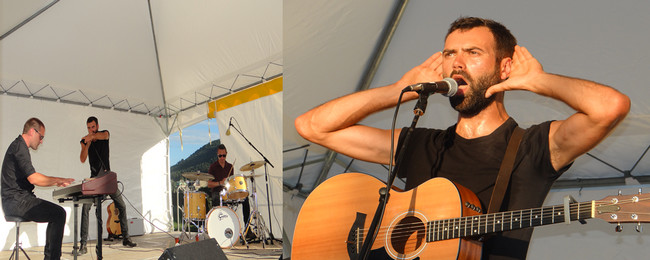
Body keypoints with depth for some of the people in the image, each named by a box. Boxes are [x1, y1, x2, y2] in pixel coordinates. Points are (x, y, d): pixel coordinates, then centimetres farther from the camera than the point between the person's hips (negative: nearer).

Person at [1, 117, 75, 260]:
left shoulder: (18, 146, 22)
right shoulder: (19, 147, -12)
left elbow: (31, 177, 26)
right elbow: (33, 178, -22)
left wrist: (56, 181, 19)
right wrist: (57, 180, -10)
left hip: (16, 201, 11)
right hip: (16, 201, -11)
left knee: (56, 213, 15)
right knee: (59, 213, -19)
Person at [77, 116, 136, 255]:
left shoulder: (105, 134, 2)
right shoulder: (84, 141, 4)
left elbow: (104, 135, -26)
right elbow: (82, 159, -8)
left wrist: (93, 136, -47)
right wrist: (87, 144, -21)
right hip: (94, 178, 0)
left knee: (121, 205, 0)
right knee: (85, 207, -16)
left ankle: (126, 238, 13)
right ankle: (83, 245, -15)